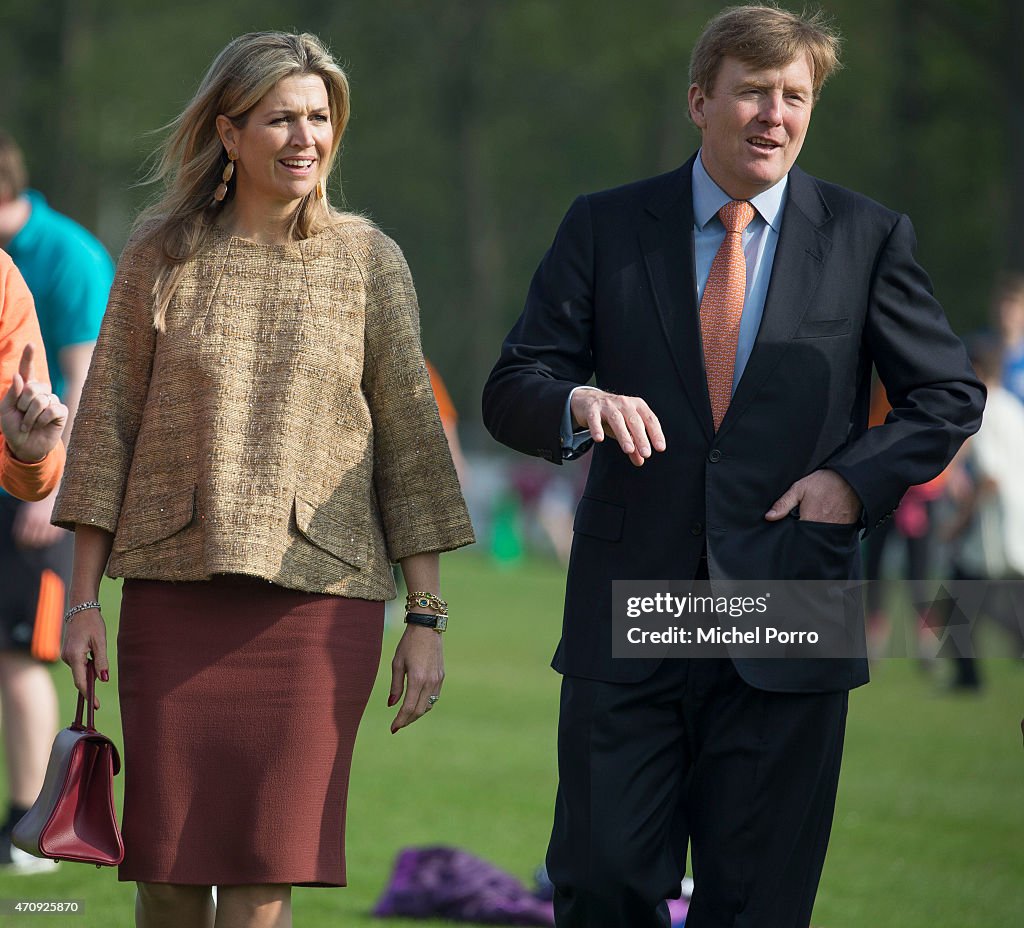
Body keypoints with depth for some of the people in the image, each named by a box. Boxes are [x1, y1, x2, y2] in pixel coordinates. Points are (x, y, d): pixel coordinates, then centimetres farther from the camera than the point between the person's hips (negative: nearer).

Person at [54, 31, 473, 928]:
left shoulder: (369, 260, 5)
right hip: (175, 589, 1)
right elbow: (108, 425, 7)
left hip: (318, 595, 0)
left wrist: (427, 618, 2)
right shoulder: (161, 255, 5)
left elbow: (410, 435, 6)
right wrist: (83, 599, 3)